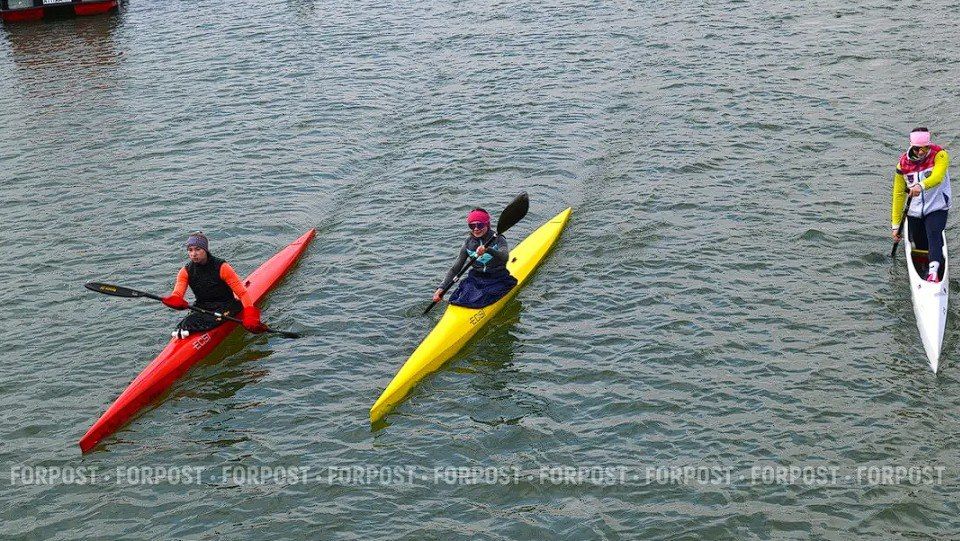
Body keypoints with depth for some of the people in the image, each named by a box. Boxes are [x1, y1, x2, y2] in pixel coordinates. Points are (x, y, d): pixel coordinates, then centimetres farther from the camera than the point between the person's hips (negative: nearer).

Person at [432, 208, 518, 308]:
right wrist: (442, 288, -7)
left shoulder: (498, 240, -7)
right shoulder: (468, 243, 4)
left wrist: (488, 249, -47)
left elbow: (505, 257, -29)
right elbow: (455, 268, 4)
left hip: (497, 280, -4)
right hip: (475, 279, 4)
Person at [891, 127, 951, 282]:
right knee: (921, 248, 8)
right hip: (914, 212, 4)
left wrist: (921, 186, -54)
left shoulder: (940, 155, -11)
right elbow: (898, 194, 2)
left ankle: (934, 271, -45)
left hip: (937, 209, -4)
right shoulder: (903, 164, -2)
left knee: (934, 234, -28)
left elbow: (937, 177, -32)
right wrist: (896, 225, 2)